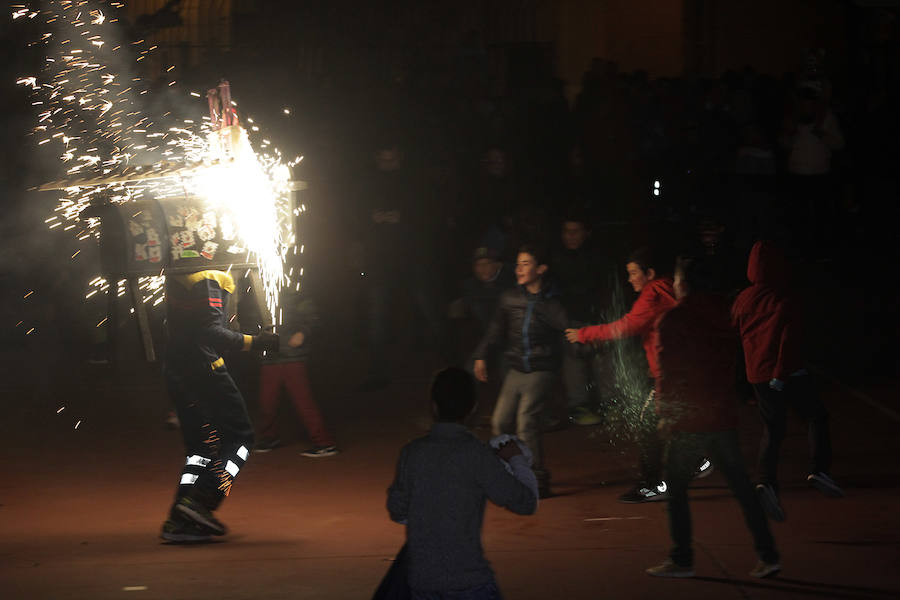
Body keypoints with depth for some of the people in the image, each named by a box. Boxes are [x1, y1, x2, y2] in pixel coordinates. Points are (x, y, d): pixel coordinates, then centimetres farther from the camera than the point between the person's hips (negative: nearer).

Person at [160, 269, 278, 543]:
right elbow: (210, 331, -23)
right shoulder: (208, 278, -15)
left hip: (175, 372, 9)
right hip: (204, 369, -9)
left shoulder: (175, 275, 12)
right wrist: (253, 342, -22)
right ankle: (200, 502, -11)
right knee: (240, 436, 3)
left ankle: (179, 520, 4)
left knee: (202, 443, 13)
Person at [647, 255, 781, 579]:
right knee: (741, 486, 7)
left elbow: (667, 370, -11)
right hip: (723, 416, 6)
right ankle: (767, 555, 3)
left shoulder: (672, 319, -8)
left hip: (688, 419, -6)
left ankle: (682, 559, 6)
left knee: (676, 488, 5)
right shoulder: (722, 317, 10)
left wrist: (665, 414, -6)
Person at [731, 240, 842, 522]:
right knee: (816, 415, 10)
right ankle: (818, 469, -5)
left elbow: (733, 338, 14)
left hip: (756, 373, 5)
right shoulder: (783, 299, -10)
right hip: (787, 372, -5)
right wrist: (781, 374, -20)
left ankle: (767, 481, -7)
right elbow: (790, 338, -19)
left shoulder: (741, 301, 7)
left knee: (772, 429, 11)